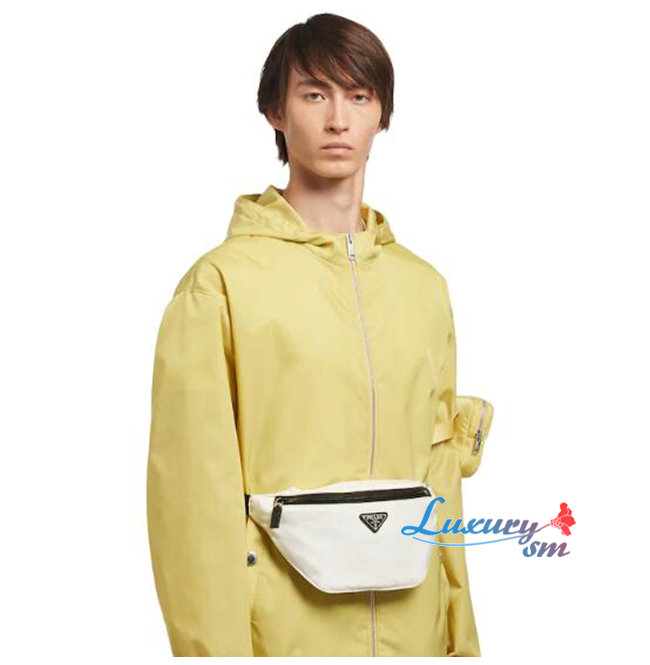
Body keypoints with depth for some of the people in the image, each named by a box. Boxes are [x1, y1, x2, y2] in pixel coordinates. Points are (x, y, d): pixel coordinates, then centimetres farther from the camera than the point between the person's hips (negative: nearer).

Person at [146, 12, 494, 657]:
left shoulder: (424, 285, 7)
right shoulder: (220, 282, -8)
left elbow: (438, 470, 10)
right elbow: (195, 492, -10)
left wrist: (462, 638, 9)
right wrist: (215, 648, -12)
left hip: (412, 623, 5)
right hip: (282, 627, -4)